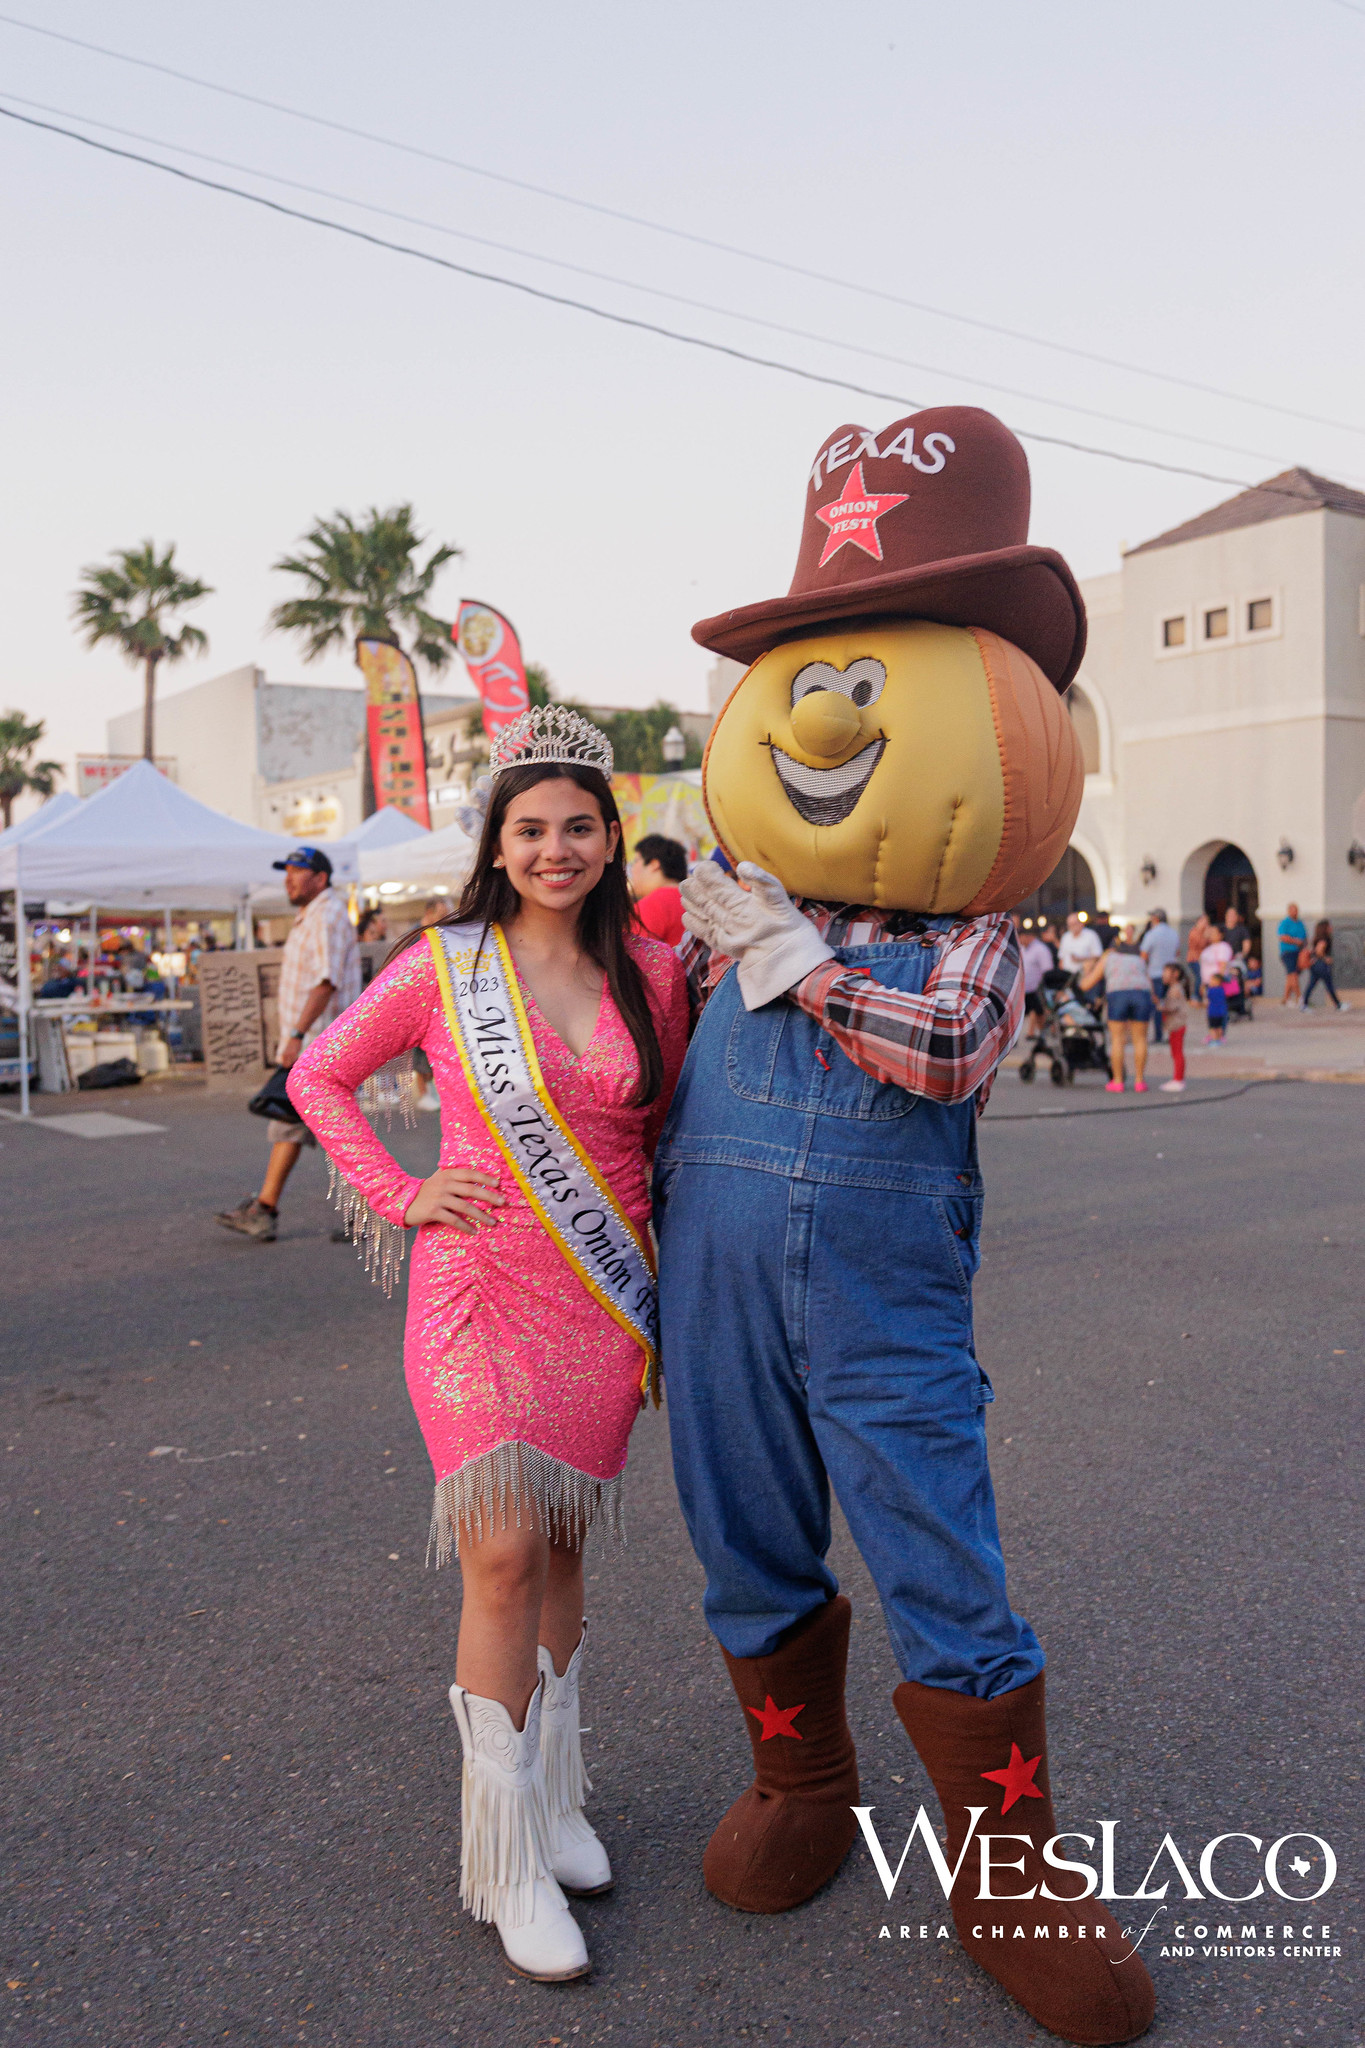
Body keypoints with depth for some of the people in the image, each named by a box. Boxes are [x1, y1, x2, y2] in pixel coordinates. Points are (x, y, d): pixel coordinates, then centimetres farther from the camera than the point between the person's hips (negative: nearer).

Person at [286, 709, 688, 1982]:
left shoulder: (653, 972, 2)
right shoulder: (442, 966, -4)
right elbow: (321, 1076, 7)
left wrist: (672, 1282, 8)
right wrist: (398, 1195, -3)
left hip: (603, 1297, 3)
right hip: (480, 1288, -3)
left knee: (560, 1545, 14)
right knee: (505, 1555, -8)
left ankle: (552, 1795, 34)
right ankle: (507, 1859, 9)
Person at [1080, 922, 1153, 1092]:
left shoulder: (1106, 958, 25)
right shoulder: (1140, 961, 32)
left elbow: (1085, 985, 26)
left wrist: (1086, 971, 45)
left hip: (1117, 995, -2)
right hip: (1142, 994, 2)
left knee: (1117, 1039, 7)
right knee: (1140, 1039, 11)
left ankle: (1117, 1082, 9)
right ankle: (1139, 1081, 12)